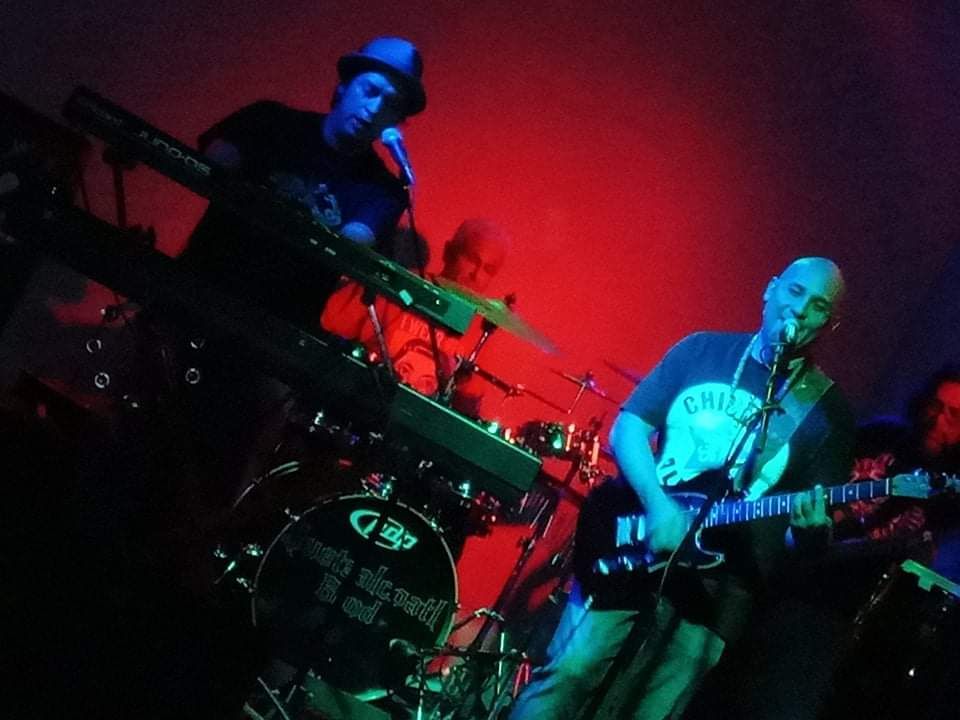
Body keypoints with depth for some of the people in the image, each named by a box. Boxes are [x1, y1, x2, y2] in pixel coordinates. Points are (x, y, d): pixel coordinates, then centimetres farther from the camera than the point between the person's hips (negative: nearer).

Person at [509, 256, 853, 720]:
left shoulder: (827, 411, 3)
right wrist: (657, 506, -16)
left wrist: (810, 527, -24)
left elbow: (806, 539, 2)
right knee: (565, 679, -6)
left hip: (717, 588, -1)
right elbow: (628, 429, 1)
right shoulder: (702, 350, 6)